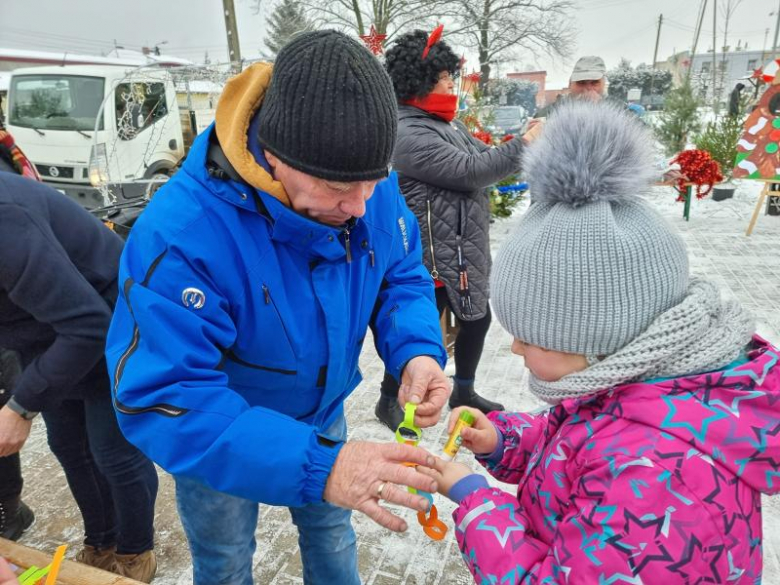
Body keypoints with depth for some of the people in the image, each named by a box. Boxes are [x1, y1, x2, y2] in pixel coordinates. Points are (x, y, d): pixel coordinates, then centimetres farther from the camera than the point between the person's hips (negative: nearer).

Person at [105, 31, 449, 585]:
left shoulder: (371, 188, -22)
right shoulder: (180, 233, -39)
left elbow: (402, 276, -7)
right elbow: (161, 398, -39)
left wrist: (418, 349, -29)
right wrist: (316, 466, -50)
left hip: (321, 414, 4)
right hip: (218, 438, -3)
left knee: (333, 533, 30)